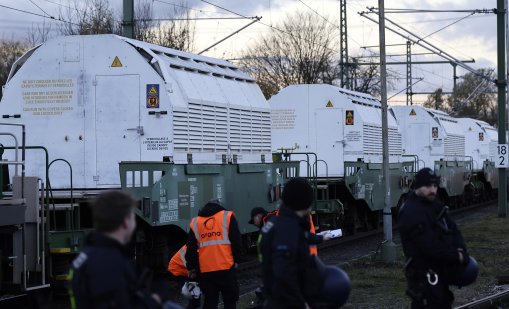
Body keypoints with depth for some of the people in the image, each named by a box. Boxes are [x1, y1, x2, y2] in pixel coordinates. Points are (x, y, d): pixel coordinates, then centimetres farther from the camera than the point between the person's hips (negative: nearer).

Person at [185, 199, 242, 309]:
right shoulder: (227, 217, 6)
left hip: (205, 270, 2)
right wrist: (236, 260, 8)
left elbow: (191, 248, 12)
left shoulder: (195, 222, 13)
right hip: (226, 267, -2)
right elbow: (236, 241, 0)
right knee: (230, 300, 7)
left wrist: (191, 268, 18)